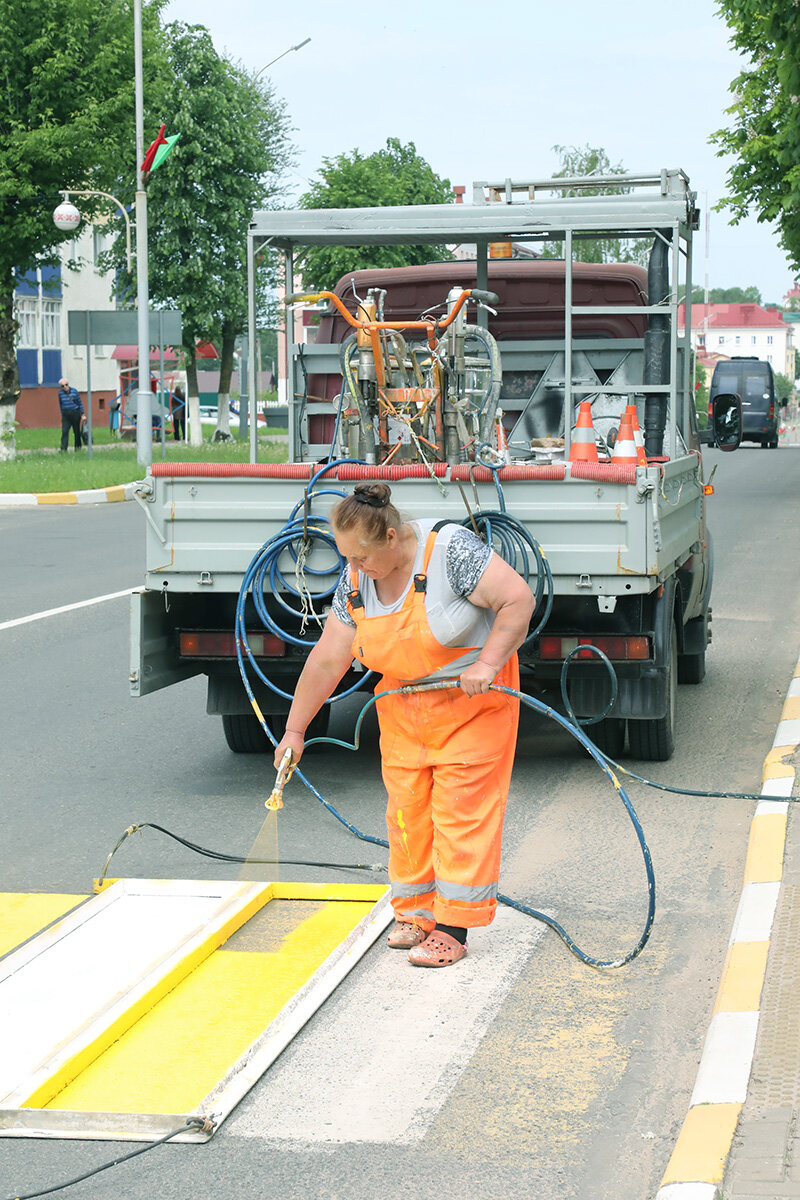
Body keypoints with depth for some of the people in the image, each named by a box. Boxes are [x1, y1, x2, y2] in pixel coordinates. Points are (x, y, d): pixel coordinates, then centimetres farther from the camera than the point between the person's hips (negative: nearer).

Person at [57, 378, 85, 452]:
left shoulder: (74, 391, -3)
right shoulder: (60, 392, 1)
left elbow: (80, 402, 3)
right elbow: (60, 404, 13)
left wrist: (83, 414, 0)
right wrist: (62, 414, 14)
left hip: (75, 413, 0)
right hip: (66, 414, 0)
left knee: (77, 432, 6)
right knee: (64, 432, -12)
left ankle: (78, 448, 18)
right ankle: (63, 450, -16)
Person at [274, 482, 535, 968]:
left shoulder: (450, 549, -22)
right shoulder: (356, 580, -4)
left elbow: (519, 599, -22)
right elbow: (327, 659, 1)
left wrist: (487, 663, -30)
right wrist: (295, 729, 3)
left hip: (473, 699, -5)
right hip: (403, 707, 5)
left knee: (462, 811, -6)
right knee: (407, 810, 4)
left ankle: (453, 928, -2)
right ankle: (416, 913, 17)